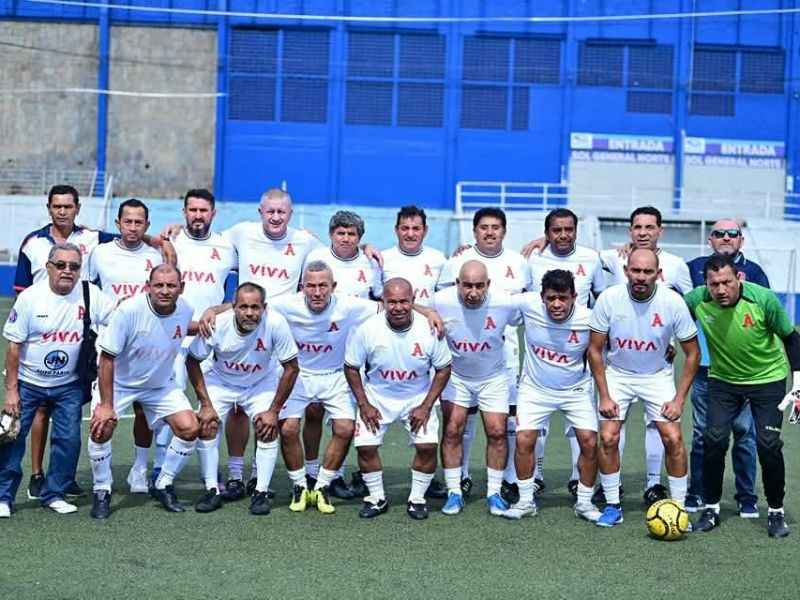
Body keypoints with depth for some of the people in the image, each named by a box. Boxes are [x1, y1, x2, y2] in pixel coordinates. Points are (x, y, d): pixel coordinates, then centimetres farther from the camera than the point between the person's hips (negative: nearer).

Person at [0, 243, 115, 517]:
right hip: (28, 382, -1)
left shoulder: (91, 295, -8)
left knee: (69, 439, -3)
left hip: (68, 385, 1)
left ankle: (54, 494, 15)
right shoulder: (30, 297, -11)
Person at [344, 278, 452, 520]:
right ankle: (377, 498, 12)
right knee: (365, 445, -11)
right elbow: (351, 367, -5)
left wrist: (426, 406, -11)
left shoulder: (429, 330, -19)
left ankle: (417, 498, 8)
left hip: (418, 398, 0)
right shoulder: (367, 330, -19)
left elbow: (443, 369, -6)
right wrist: (363, 405, -9)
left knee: (427, 445, -14)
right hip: (377, 396, 0)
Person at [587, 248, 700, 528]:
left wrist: (679, 399, -10)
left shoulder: (673, 302, -19)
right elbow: (595, 350, -8)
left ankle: (678, 508, 8)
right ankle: (613, 506, 8)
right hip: (616, 374, 0)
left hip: (657, 376, 0)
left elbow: (692, 353, -7)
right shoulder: (609, 298, -19)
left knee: (673, 439, -9)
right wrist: (604, 396, -11)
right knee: (608, 438, -9)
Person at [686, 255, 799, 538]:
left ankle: (776, 512, 13)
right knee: (714, 440, -10)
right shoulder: (697, 300, -20)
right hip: (723, 379, 2)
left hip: (768, 379, -2)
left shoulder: (764, 299, -23)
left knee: (769, 445, -7)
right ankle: (711, 509, 8)